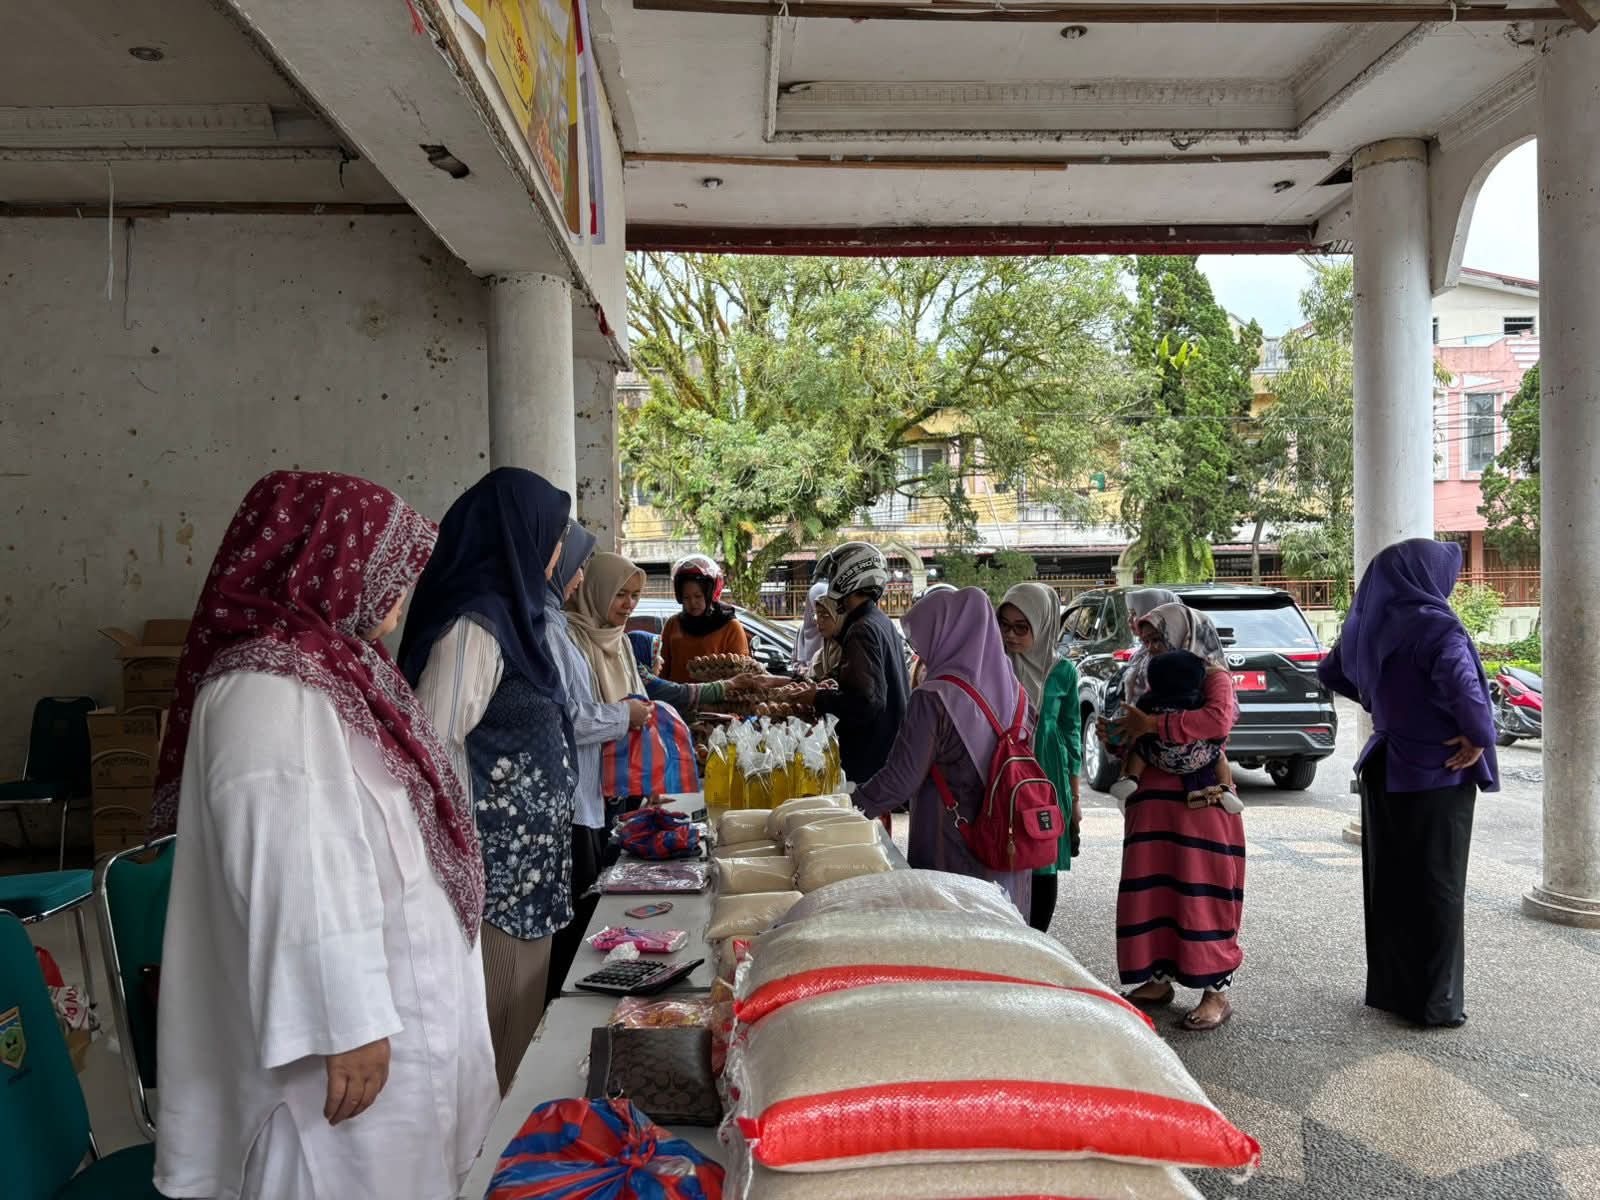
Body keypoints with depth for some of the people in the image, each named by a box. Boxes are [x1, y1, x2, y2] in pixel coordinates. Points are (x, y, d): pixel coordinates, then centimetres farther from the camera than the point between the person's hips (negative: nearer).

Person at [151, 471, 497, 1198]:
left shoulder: (322, 662, 6)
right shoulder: (271, 690, -24)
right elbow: (295, 876, -28)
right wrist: (348, 1022, -25)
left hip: (392, 992, 9)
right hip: (348, 1008, -9)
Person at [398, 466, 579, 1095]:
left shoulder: (506, 613, 9)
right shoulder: (474, 625, -19)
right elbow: (435, 747, -23)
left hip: (525, 864, 9)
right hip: (496, 866, -9)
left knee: (519, 1019, 19)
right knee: (492, 1029, 4)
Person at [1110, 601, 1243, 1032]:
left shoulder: (1213, 677, -3)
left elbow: (1218, 721, -25)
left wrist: (1153, 724, -20)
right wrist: (1122, 736, 5)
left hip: (1200, 804, -7)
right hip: (1153, 804, 7)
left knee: (1202, 895, -3)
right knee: (1152, 892, 7)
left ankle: (1217, 992, 7)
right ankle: (1159, 979, 19)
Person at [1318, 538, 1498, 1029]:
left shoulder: (1371, 626, 3)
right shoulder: (1435, 625, -19)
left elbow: (1331, 672, 18)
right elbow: (1461, 683, -35)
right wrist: (1479, 737, -20)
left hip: (1385, 767, 7)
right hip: (1436, 773, -7)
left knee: (1387, 882, 15)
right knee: (1436, 886, 4)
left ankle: (1388, 987, 26)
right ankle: (1436, 1002, 14)